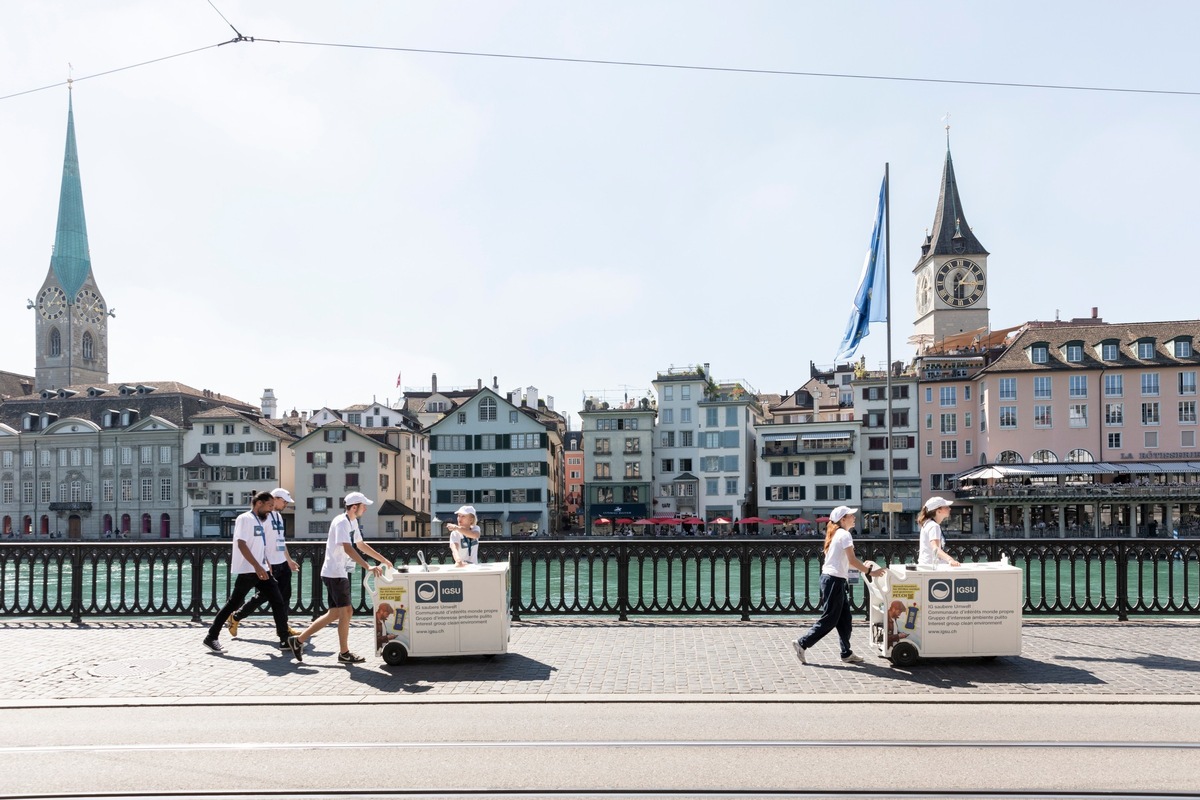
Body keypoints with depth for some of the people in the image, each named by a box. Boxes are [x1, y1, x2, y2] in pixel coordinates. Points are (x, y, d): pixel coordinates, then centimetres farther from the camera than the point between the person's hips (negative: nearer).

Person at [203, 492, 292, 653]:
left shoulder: (261, 522, 17)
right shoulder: (245, 519, -9)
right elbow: (241, 544, -19)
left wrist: (268, 567, 19)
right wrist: (257, 566, -26)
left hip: (262, 570, 8)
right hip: (247, 571, -8)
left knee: (278, 602, 2)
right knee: (233, 603, -3)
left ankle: (285, 639, 5)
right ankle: (211, 638, 9)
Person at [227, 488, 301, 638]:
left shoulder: (279, 516, 15)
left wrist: (289, 560, 24)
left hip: (282, 563, 9)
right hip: (270, 564, -8)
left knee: (285, 596, 7)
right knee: (264, 595, -1)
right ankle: (235, 617, 14)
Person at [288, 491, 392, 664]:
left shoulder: (353, 522, 13)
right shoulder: (341, 522, -18)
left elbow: (361, 545, 24)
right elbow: (347, 548, -30)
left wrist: (383, 560, 23)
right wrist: (368, 567, -37)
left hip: (339, 573, 10)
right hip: (334, 573, -10)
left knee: (335, 613, 11)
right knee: (345, 611, -4)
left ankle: (299, 639, 16)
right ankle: (344, 653, 6)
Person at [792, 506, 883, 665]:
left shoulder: (835, 534, 17)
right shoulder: (844, 534, -12)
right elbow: (852, 560, -17)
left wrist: (863, 567, 17)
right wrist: (869, 572, -10)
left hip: (830, 578, 10)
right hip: (835, 580, -10)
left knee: (845, 619, 12)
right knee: (829, 619, -4)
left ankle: (846, 654, 16)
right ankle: (802, 643, -2)